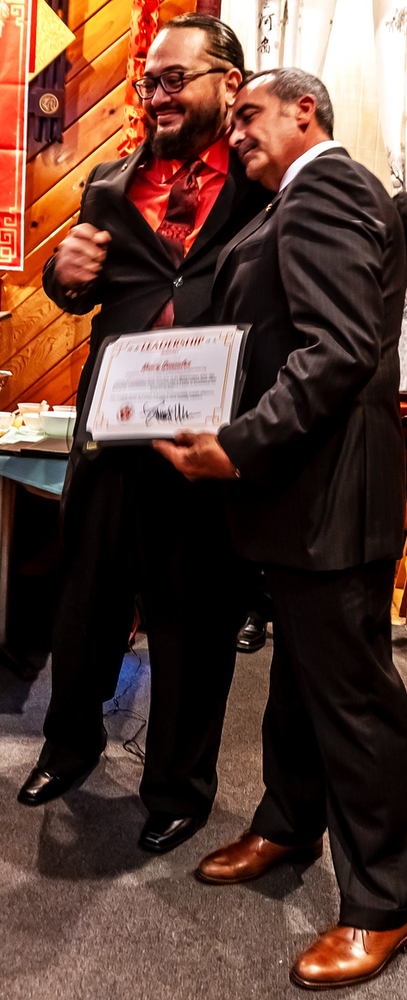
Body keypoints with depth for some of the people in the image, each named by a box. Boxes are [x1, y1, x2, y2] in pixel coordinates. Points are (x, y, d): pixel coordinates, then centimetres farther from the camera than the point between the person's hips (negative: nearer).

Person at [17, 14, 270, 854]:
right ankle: (71, 743, 43)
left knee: (195, 621, 9)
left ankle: (179, 786, 31)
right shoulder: (114, 184, 12)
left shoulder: (268, 186, -3)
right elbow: (81, 292, 16)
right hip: (114, 428, 5)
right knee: (86, 599, 17)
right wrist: (65, 272, -7)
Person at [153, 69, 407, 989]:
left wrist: (241, 446, -25)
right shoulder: (330, 192, 20)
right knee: (300, 675, 21)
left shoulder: (320, 190, -13)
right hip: (309, 490, 11)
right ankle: (289, 825, 39)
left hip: (328, 497, -11)